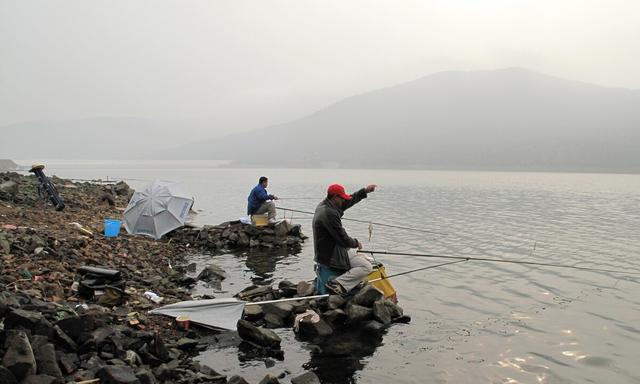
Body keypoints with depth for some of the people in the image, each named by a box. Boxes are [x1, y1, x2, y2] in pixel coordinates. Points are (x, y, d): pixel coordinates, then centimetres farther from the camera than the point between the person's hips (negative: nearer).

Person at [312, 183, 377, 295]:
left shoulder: (323, 206, 5)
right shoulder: (330, 214, -26)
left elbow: (347, 202, 18)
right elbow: (343, 239, -23)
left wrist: (364, 191, 14)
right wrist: (356, 243, -3)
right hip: (331, 256, -10)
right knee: (367, 267, -12)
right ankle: (337, 284, -17)